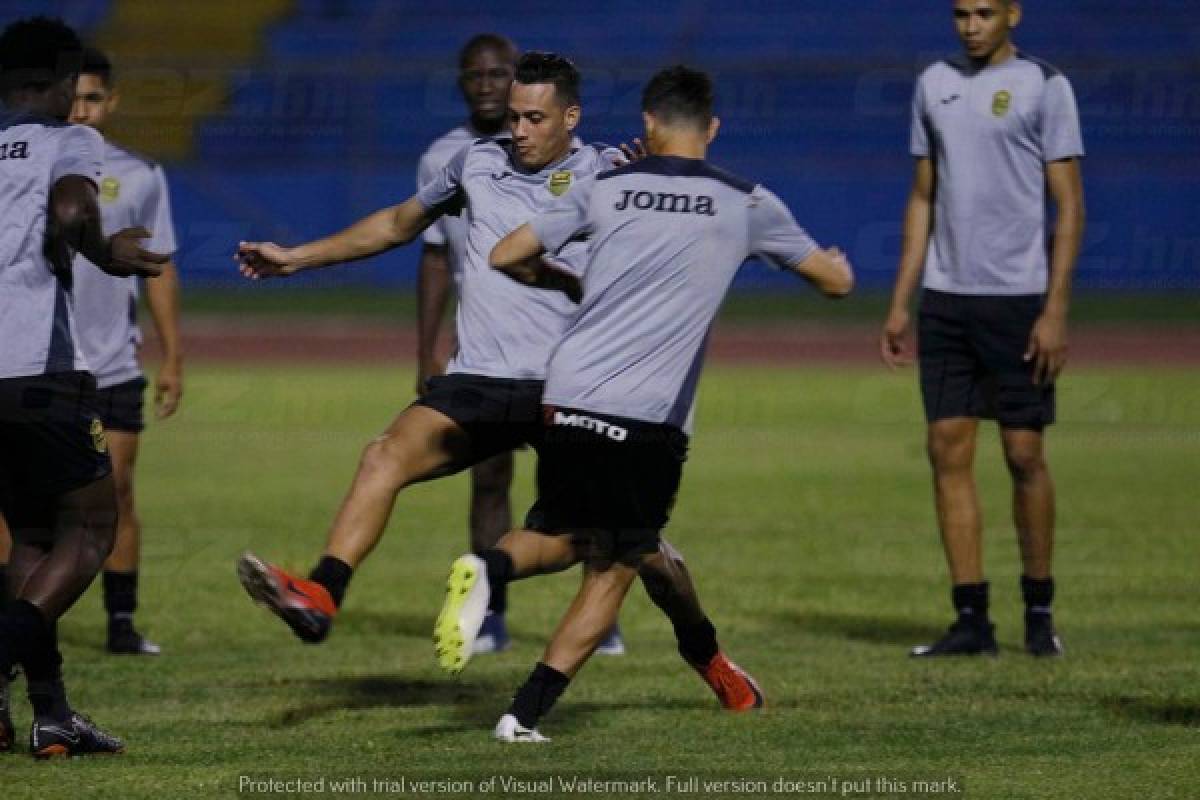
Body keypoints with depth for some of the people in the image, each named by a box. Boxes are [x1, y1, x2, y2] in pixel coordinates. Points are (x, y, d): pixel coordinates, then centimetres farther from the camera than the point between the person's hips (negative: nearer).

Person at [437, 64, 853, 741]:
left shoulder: (605, 189, 11)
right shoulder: (746, 204, 7)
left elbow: (507, 256, 13)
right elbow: (837, 281, 17)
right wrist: (835, 260, 42)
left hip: (568, 398, 3)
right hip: (649, 419, -3)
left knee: (564, 539, 22)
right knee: (613, 569, 6)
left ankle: (488, 569, -11)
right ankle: (526, 714, -5)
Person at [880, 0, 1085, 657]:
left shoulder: (1043, 86, -3)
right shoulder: (935, 85, 12)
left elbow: (1069, 205, -4)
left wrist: (1055, 311, -12)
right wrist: (900, 302, 11)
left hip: (1017, 300, -4)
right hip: (945, 301, 5)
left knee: (1024, 454, -1)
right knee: (948, 451, -1)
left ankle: (1039, 612, 13)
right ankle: (972, 621, 3)